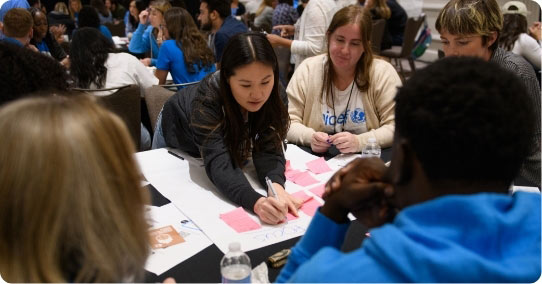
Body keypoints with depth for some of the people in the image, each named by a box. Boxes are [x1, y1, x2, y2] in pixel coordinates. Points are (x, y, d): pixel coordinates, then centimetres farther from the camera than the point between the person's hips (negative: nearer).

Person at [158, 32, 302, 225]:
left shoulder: (276, 97, -33)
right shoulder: (207, 98, -45)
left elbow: (268, 150, -35)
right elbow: (218, 164, -54)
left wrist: (276, 186, -57)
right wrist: (256, 202, -71)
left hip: (226, 139, 2)